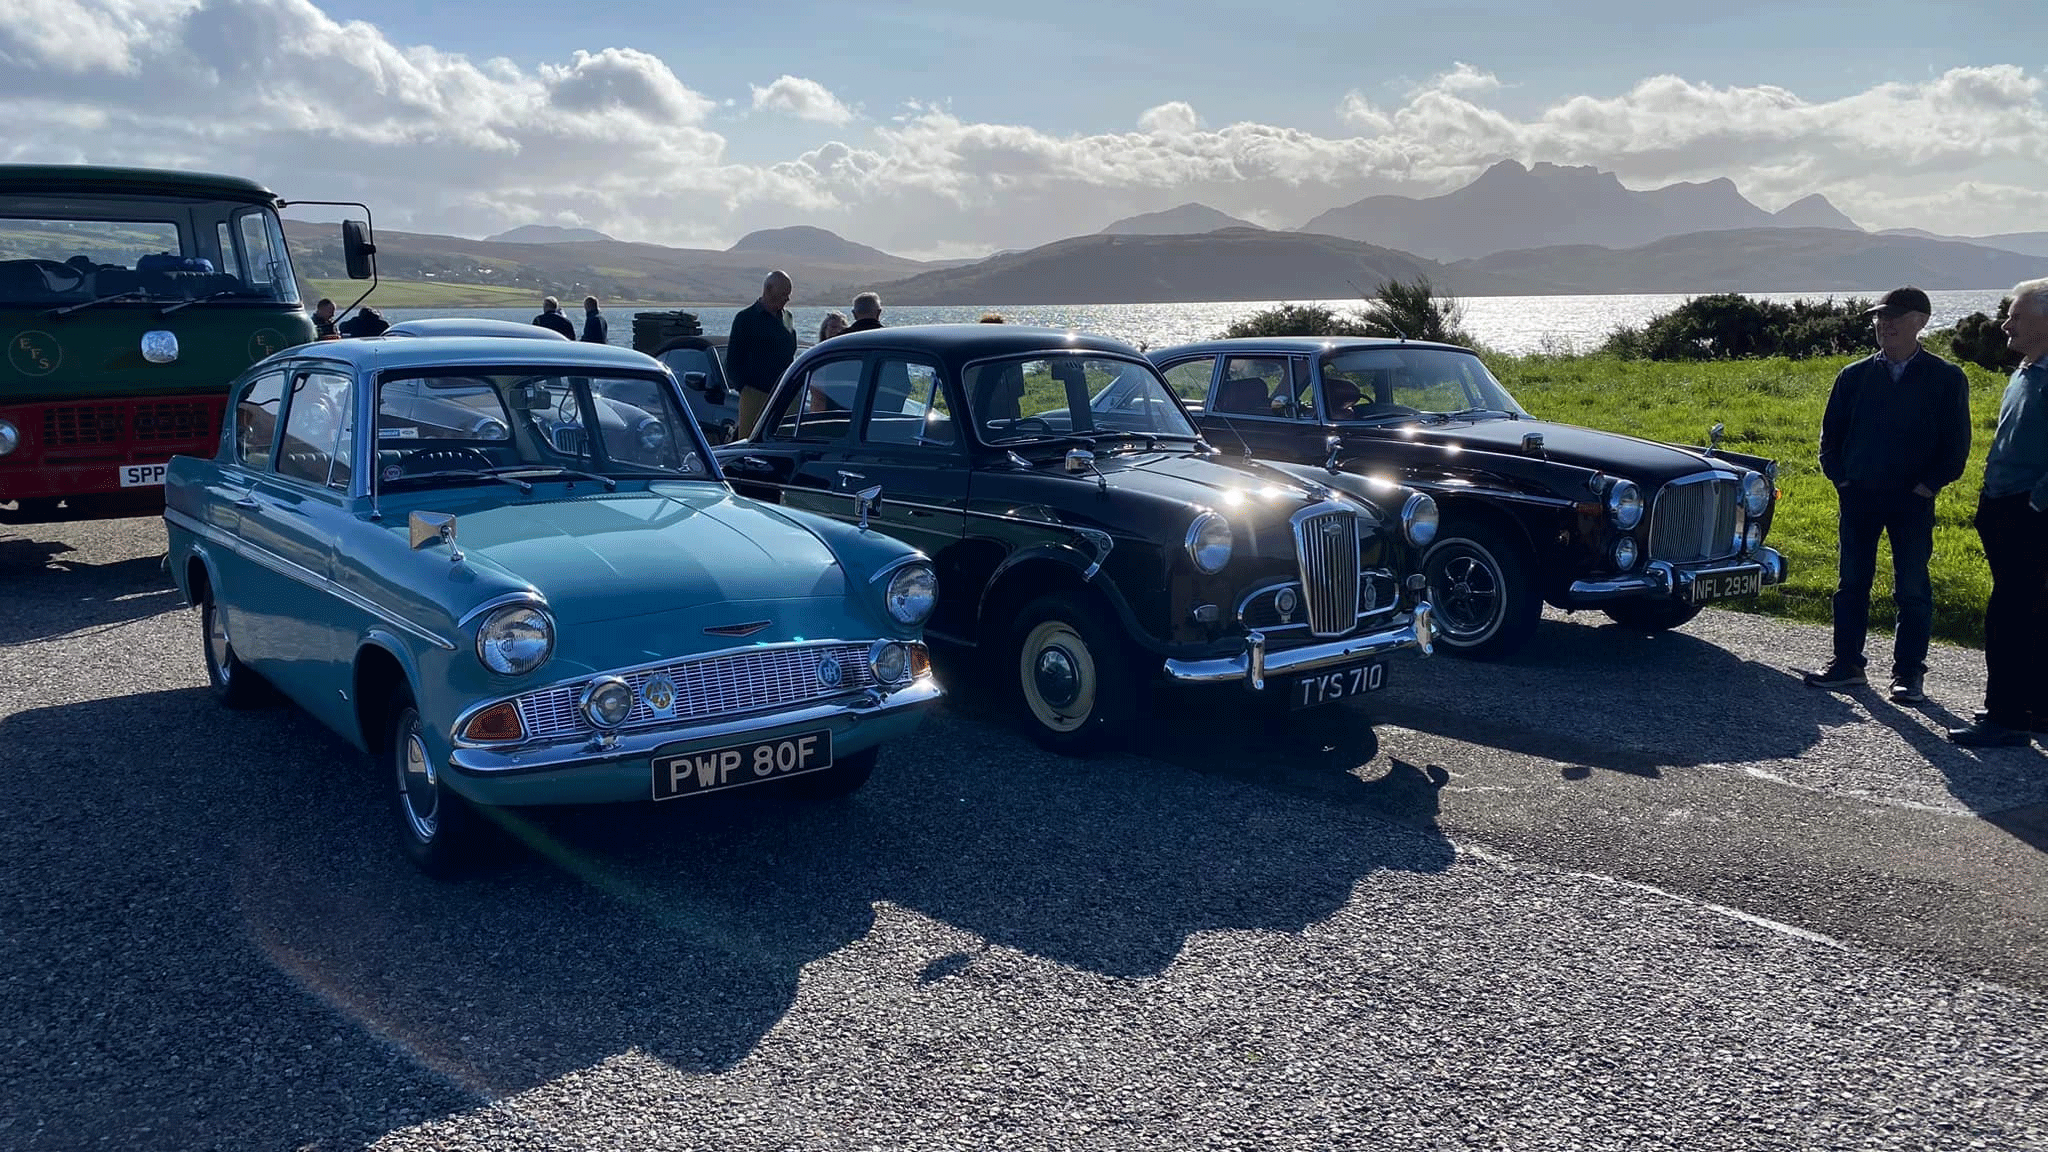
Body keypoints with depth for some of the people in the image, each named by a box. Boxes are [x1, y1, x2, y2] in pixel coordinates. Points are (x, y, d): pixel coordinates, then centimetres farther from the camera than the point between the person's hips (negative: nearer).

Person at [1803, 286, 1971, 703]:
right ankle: (1847, 664, 18)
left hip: (1912, 501, -2)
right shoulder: (1855, 375, 5)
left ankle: (1909, 674, 11)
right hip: (1857, 497, 3)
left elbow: (1956, 442, -1)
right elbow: (1831, 431, 11)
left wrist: (1930, 483, -8)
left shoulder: (1946, 379, -2)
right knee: (1851, 583, 8)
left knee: (1912, 590, 2)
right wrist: (1838, 476, 1)